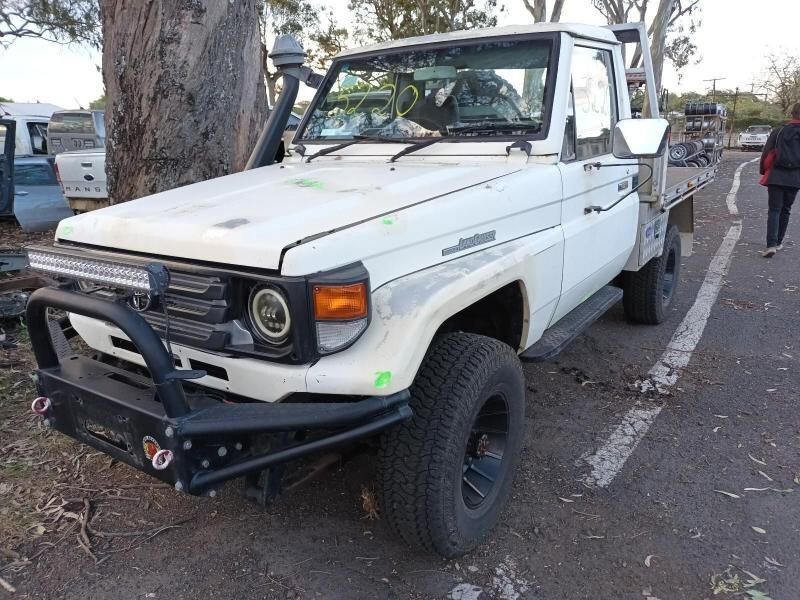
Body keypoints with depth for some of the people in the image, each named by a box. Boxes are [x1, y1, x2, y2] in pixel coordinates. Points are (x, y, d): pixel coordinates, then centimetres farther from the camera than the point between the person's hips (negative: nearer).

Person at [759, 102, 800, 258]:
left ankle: (771, 245, -17)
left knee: (774, 210, -3)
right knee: (786, 210, 15)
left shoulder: (778, 132, -2)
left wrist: (764, 172, 11)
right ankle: (778, 242, 21)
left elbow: (766, 154, -1)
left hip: (776, 176, -1)